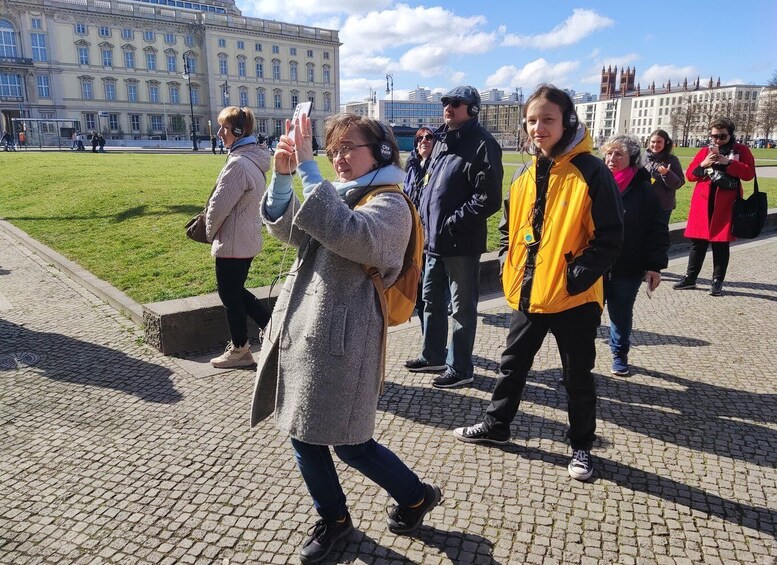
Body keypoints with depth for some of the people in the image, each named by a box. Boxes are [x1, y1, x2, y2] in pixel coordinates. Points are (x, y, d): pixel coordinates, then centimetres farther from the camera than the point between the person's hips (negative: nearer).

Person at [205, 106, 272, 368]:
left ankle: (240, 350, 22)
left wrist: (210, 232, -1)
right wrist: (216, 231, 16)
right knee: (235, 290, 22)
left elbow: (219, 206, -20)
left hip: (232, 243, -9)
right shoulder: (254, 159, 8)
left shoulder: (238, 163, -23)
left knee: (230, 295, 7)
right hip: (248, 240, 9)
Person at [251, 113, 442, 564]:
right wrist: (283, 176, -8)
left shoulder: (389, 204, -10)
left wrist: (308, 168, -29)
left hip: (341, 340, -8)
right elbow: (285, 229, 8)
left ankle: (417, 496, 30)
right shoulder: (337, 195, 14)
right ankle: (334, 519, 37)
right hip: (300, 329, 8)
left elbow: (349, 234, -30)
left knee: (349, 444, 3)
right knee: (304, 435, 15)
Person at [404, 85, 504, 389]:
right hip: (434, 239, 9)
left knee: (462, 308, 4)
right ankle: (433, 356, 36)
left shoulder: (482, 145, -13)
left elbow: (489, 199, -20)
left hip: (462, 244, -9)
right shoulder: (442, 140, 13)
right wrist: (423, 216, 10)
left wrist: (453, 223, -19)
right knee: (431, 300, 19)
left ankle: (460, 368, 18)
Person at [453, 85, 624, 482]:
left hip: (574, 298, -6)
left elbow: (610, 238, -14)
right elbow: (509, 228, 17)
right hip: (528, 294, 6)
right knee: (512, 363, 19)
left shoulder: (591, 172, -12)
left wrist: (576, 277, -20)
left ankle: (581, 446, 32)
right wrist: (508, 267, 6)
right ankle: (496, 425, 39)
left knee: (577, 375, 11)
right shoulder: (526, 174, 7)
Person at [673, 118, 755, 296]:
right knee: (697, 242, 6)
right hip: (702, 203, 2)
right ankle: (690, 277, 15)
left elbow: (749, 173, -7)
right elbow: (690, 174, 7)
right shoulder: (704, 151, 10)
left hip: (725, 205, -2)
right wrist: (703, 165, -12)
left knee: (721, 244, 3)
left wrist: (728, 162, -18)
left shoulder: (741, 150, 4)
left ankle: (717, 281, 11)